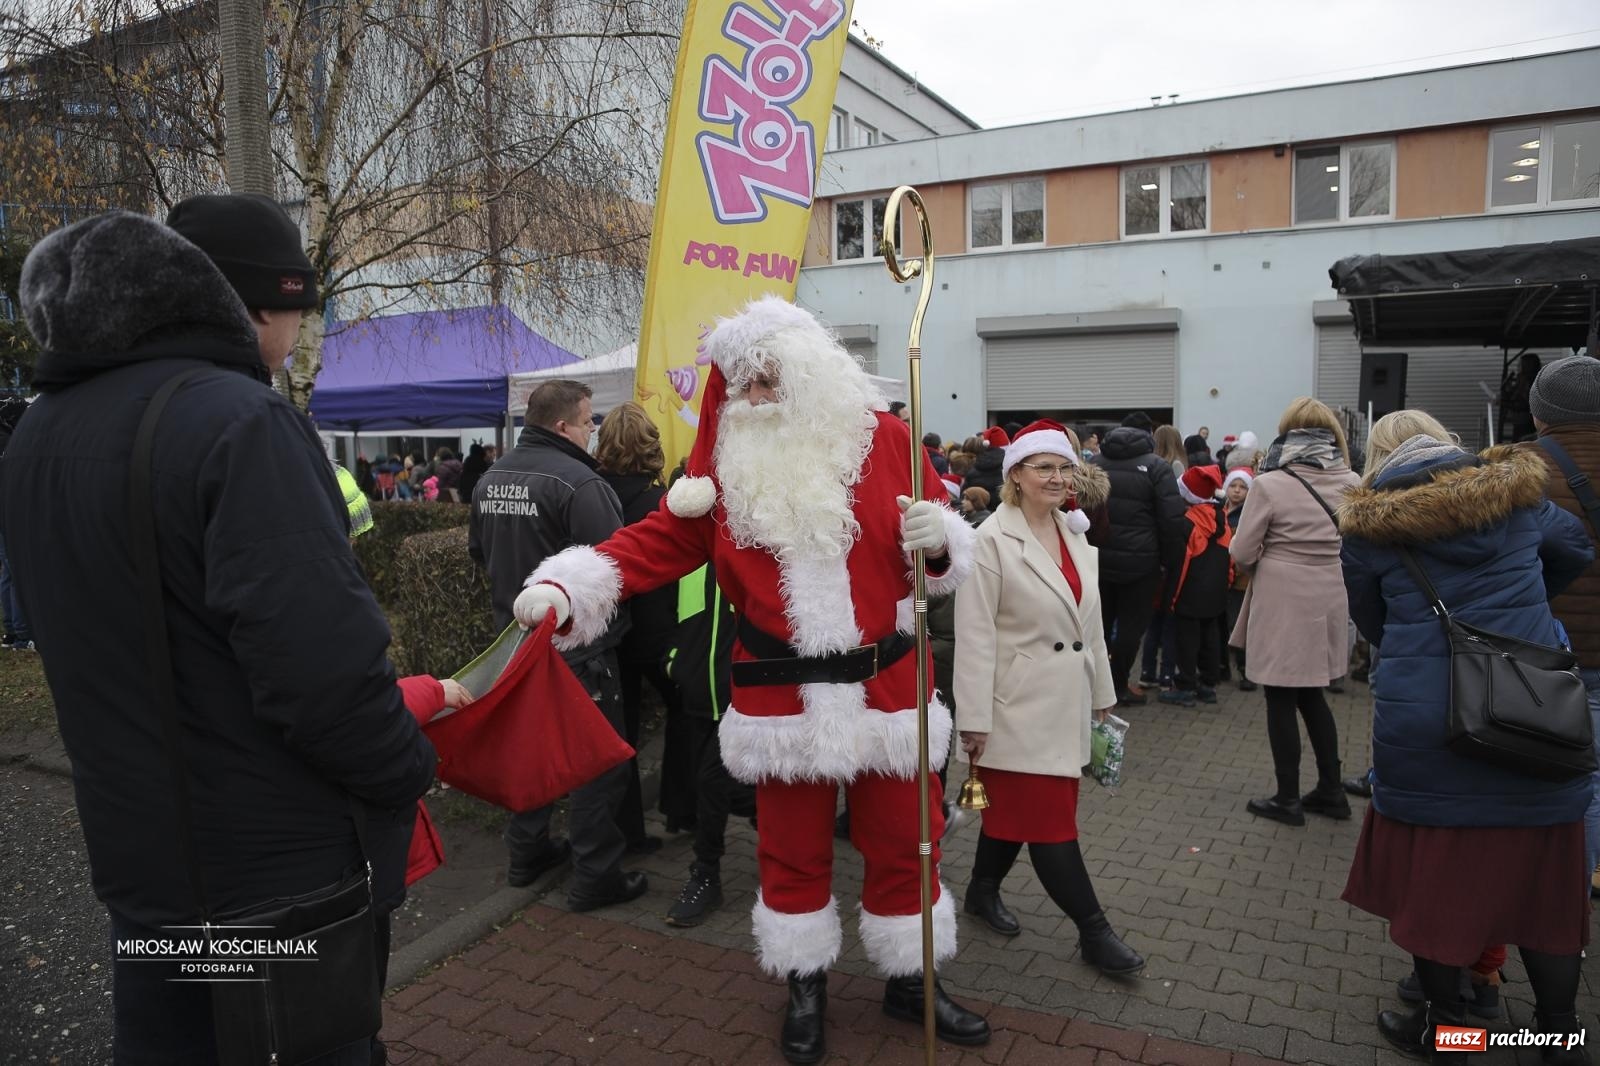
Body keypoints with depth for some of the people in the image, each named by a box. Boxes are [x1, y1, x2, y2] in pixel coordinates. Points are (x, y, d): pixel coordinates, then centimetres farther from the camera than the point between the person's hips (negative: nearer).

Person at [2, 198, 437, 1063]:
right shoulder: (237, 421, -23)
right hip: (283, 864, -8)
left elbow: (90, 642, 13)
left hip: (137, 853, 8)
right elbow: (323, 665, -30)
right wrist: (409, 772, -12)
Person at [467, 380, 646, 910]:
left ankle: (527, 852, 33)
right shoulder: (578, 481, -22)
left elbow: (478, 551, 18)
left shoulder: (490, 479, 6)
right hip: (578, 645, -8)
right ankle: (595, 876, 10)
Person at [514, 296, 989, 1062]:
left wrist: (938, 539, -22)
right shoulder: (725, 458, -1)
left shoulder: (883, 437, -4)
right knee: (793, 847, 15)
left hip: (885, 685, 0)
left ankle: (911, 979, 37)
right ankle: (805, 985, 38)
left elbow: (946, 544, 3)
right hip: (781, 696, 1)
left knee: (901, 840, 13)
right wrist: (564, 587, -18)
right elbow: (663, 538, -5)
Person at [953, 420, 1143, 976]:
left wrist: (1102, 693, 17)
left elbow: (1090, 621, 15)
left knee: (1015, 806, 17)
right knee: (1051, 820, 0)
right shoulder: (992, 540, -13)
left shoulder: (1075, 533, 9)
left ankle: (983, 891, 37)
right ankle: (1093, 932, 13)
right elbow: (975, 636, -15)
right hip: (1021, 702, -7)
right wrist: (974, 719, -16)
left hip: (1067, 698, 7)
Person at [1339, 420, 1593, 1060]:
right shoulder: (1516, 494, 6)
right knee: (1543, 877, 16)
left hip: (1423, 720, -3)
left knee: (1433, 875, 11)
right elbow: (1578, 549, 25)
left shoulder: (1369, 529, -2)